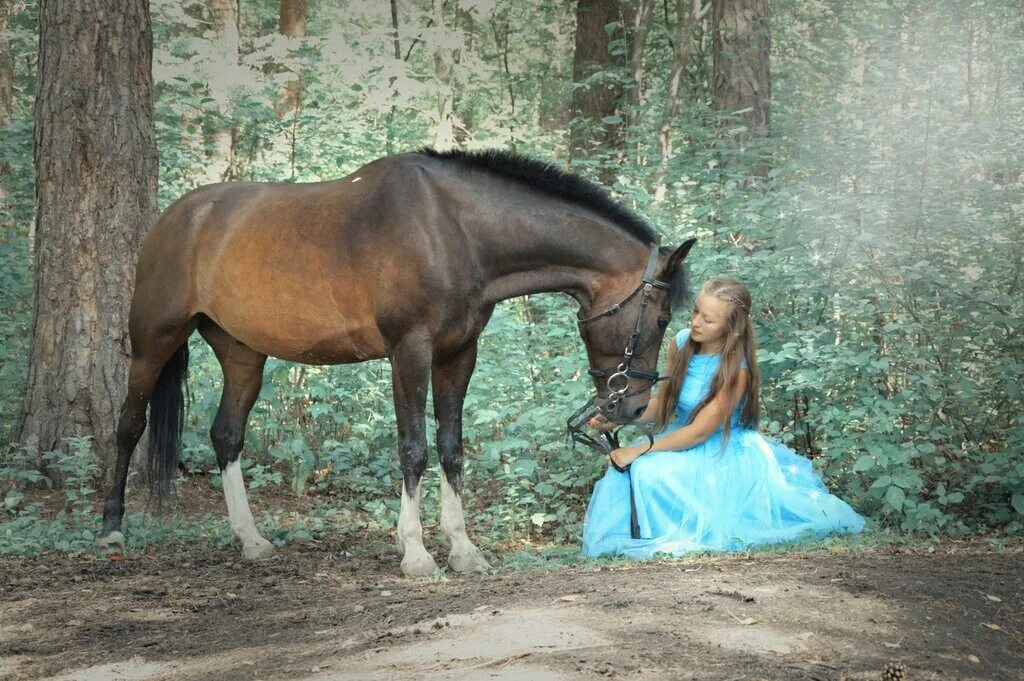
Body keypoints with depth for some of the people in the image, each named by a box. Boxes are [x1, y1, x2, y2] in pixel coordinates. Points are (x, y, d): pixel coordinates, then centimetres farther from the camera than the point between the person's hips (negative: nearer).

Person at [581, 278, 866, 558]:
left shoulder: (736, 369, -23)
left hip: (723, 454, -7)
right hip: (682, 440, 7)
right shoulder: (681, 343, -5)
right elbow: (663, 403, 6)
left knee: (648, 470, -27)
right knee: (627, 468, -16)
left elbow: (699, 432, -22)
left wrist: (640, 450, -24)